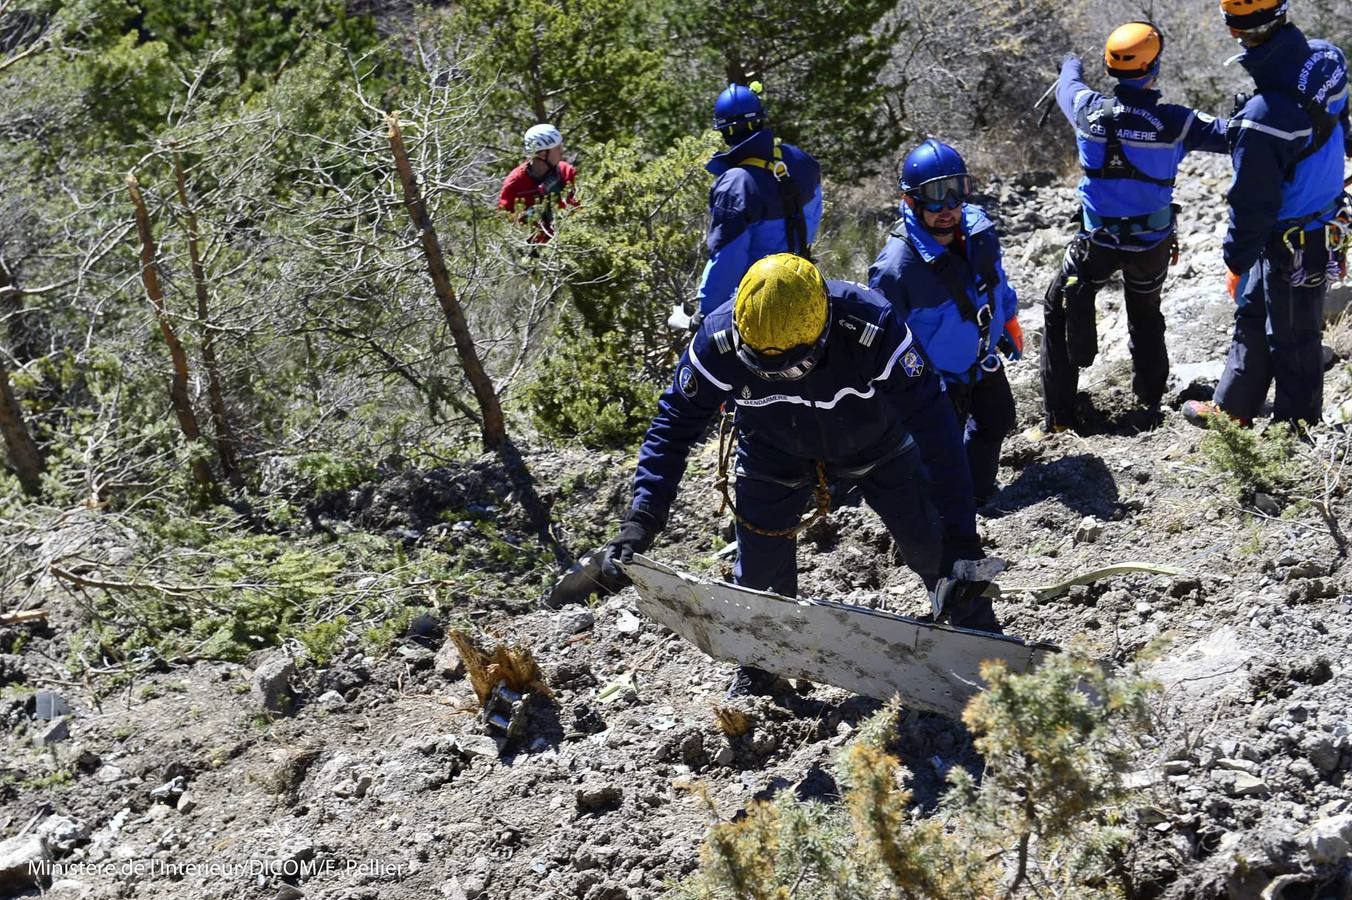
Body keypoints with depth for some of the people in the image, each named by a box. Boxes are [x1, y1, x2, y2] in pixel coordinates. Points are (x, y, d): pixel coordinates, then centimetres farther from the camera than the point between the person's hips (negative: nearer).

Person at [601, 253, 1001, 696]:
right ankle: (759, 664, 33)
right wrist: (641, 518, -32)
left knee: (933, 549, 3)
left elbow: (936, 429, -37)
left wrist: (960, 541, -40)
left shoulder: (874, 328, -41)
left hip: (876, 447, -1)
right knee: (760, 574, 4)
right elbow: (674, 424, -21)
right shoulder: (719, 341, -35)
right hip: (774, 456, 1)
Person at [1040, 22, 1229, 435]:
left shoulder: (1089, 109, -13)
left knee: (1059, 313, 14)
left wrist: (1071, 65, 35)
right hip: (1152, 244, 0)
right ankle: (1151, 396, 39)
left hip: (1098, 240, 0)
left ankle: (1059, 413, 11)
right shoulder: (1173, 122, -19)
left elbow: (1067, 87, 11)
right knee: (1146, 313, 26)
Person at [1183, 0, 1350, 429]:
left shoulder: (1263, 118, -34)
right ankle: (1232, 409, 40)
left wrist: (1236, 261, -7)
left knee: (1292, 342, 11)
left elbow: (1252, 204, -22)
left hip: (1292, 246, -8)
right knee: (1252, 314, 24)